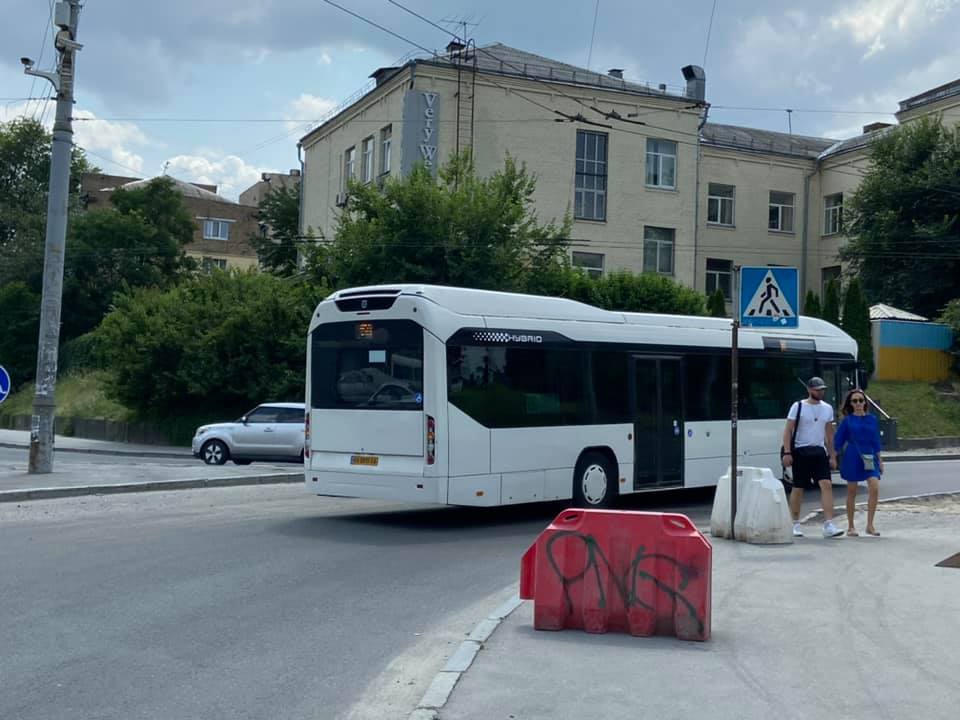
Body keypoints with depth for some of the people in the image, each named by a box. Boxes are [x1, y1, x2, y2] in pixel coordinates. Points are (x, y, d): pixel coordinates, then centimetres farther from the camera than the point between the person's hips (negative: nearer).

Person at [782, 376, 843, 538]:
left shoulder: (827, 408, 10)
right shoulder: (798, 406, -3)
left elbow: (829, 434, 16)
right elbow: (788, 431, -5)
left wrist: (832, 456, 14)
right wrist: (787, 453, -13)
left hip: (819, 451, 4)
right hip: (801, 452, -4)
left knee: (826, 485, -11)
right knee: (798, 488, 4)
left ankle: (828, 525, -14)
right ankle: (795, 524, 18)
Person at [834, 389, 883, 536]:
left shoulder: (872, 419, 9)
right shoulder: (847, 420, 2)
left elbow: (876, 441, 14)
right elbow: (838, 441, 4)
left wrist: (879, 460, 13)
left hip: (869, 457, 2)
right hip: (852, 457, -2)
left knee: (874, 488, -15)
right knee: (852, 492, 5)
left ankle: (870, 525, -7)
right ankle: (851, 527, 15)